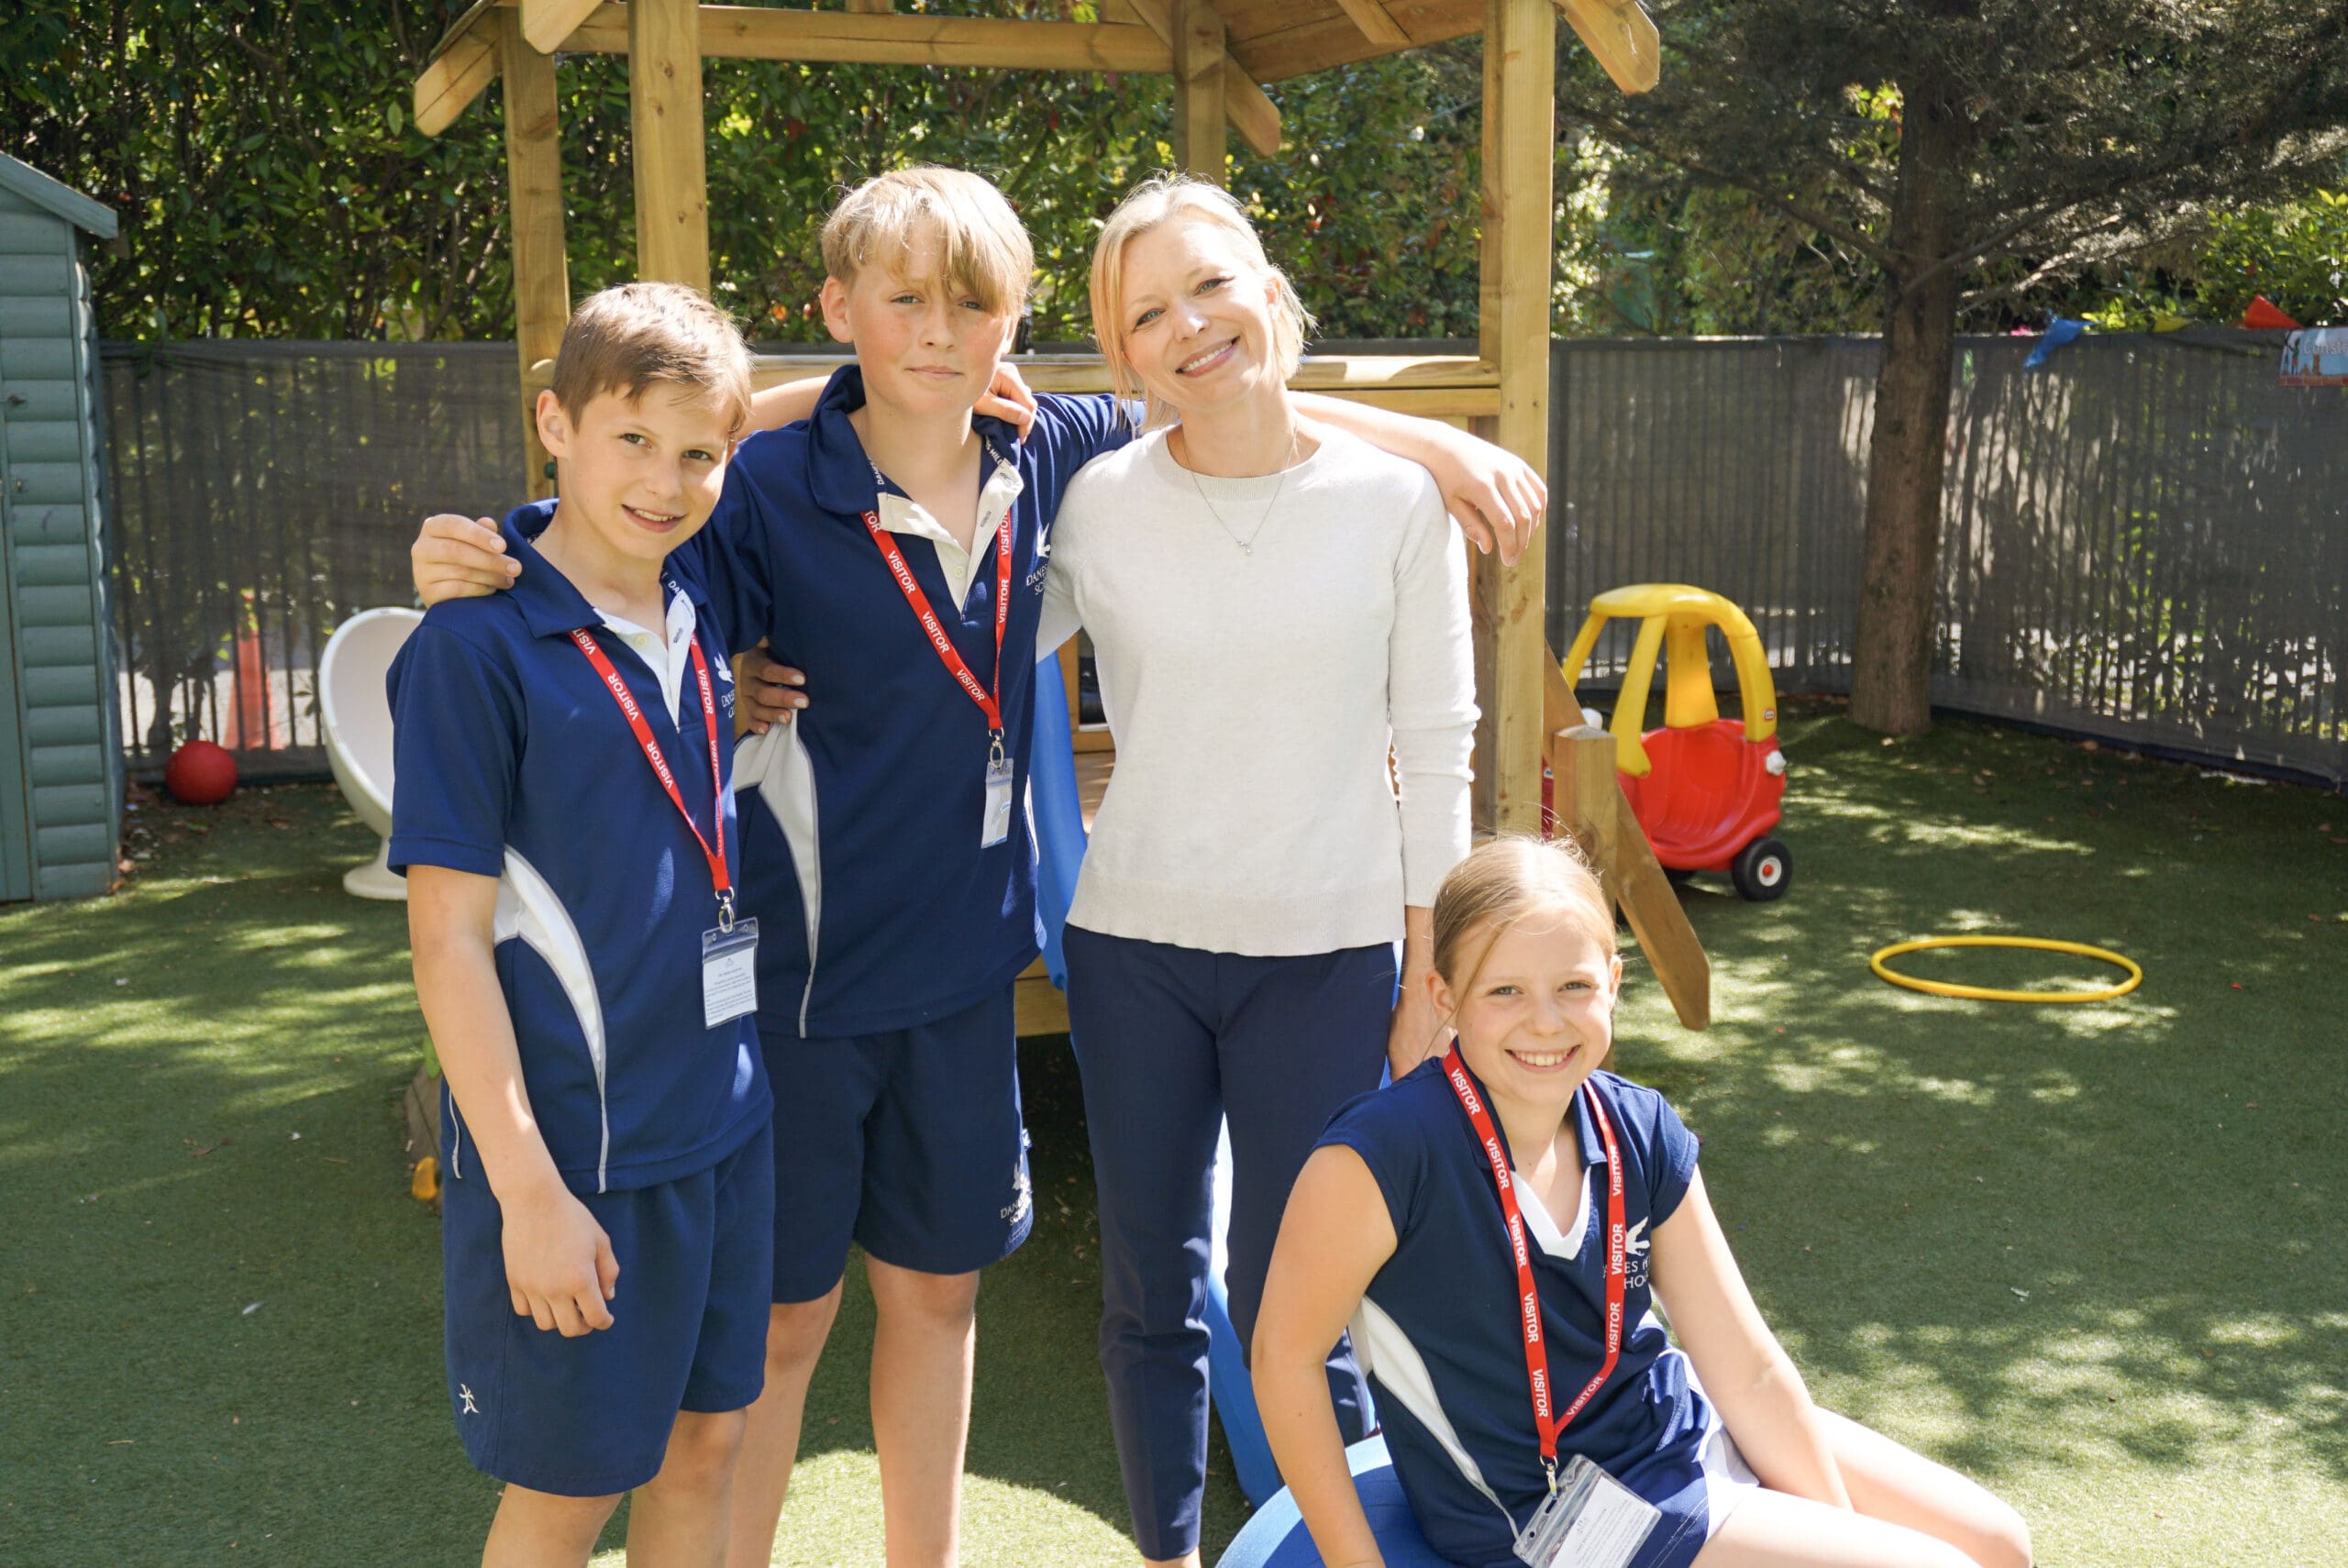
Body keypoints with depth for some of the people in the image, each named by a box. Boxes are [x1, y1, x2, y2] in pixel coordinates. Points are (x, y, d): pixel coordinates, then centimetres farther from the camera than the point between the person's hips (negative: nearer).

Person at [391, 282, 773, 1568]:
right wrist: (529, 1189, -16)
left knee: (704, 1445, 17)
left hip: (720, 1116, 6)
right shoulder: (478, 644, -14)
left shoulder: (699, 614, 3)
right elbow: (448, 938, -14)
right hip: (572, 1140, -6)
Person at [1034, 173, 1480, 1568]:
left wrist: (1429, 979, -1)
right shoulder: (1100, 502, -1)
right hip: (1134, 943, 2)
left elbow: (1436, 750, -1)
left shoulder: (1396, 499, -4)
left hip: (1325, 952, -2)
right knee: (1150, 1296, 14)